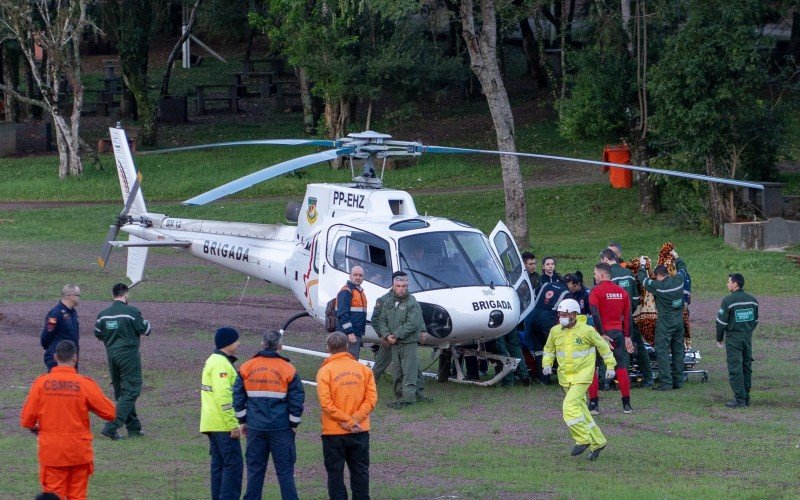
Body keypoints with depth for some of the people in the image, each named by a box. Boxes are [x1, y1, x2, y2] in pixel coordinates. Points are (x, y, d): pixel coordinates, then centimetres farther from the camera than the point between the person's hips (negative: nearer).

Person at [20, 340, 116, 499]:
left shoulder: (41, 383, -8)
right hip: (78, 450, 0)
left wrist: (35, 430, 16)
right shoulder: (85, 384, -10)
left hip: (51, 451, 0)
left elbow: (27, 420, -6)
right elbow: (110, 413, -5)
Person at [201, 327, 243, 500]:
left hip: (212, 425, 10)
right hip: (223, 425, -10)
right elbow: (223, 396, -23)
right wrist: (233, 424, -21)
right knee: (234, 465, -10)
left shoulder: (213, 361, 17)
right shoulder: (221, 364, -16)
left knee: (219, 465, 11)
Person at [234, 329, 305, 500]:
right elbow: (297, 399, -4)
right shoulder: (288, 369, -5)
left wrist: (242, 421, 14)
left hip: (255, 428, 2)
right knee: (285, 470, 1)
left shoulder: (246, 368, 3)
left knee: (255, 470, 9)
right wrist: (293, 425, 5)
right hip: (281, 428, -2)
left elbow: (238, 396, 6)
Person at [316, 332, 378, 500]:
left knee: (335, 473, 6)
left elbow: (326, 403, -16)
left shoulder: (325, 371, -9)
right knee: (360, 471, 13)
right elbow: (371, 399, -5)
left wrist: (348, 421, -12)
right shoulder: (363, 369, 1)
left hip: (334, 432, -3)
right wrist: (354, 420, -9)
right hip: (360, 431, 3)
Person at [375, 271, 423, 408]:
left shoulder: (412, 303, -10)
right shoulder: (387, 302, 10)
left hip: (409, 342, -7)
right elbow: (382, 320, 10)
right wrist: (387, 335, -8)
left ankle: (408, 398, -8)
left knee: (409, 371, -8)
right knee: (397, 372, 12)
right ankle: (400, 397, 19)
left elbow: (412, 324, -18)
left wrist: (396, 335, -16)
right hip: (394, 344, 7)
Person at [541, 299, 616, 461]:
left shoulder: (586, 331, -13)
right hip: (565, 376, 6)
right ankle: (597, 442, 22)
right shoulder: (555, 331, 1)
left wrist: (610, 366, 5)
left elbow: (603, 346, 1)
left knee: (570, 405, -22)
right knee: (580, 410, 11)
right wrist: (547, 364, 2)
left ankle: (583, 439, -10)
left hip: (582, 375, -6)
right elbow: (549, 349, 19)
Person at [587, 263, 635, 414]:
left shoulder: (596, 291, -7)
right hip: (618, 333, 5)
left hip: (602, 333, -5)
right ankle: (627, 405, 7)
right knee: (621, 367, 9)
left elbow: (595, 315, -16)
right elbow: (627, 316, 10)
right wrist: (627, 337, 14)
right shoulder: (622, 292, 9)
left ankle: (594, 404, -2)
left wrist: (602, 335, -16)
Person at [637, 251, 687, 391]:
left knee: (662, 351, -4)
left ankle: (665, 382, -10)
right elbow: (682, 268, 21)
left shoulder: (658, 286, -16)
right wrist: (676, 257, 37)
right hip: (679, 321, 6)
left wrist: (642, 266, 16)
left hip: (665, 323, -6)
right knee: (678, 351, 13)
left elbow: (643, 280, 0)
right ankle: (678, 380, 17)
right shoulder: (678, 281, -1)